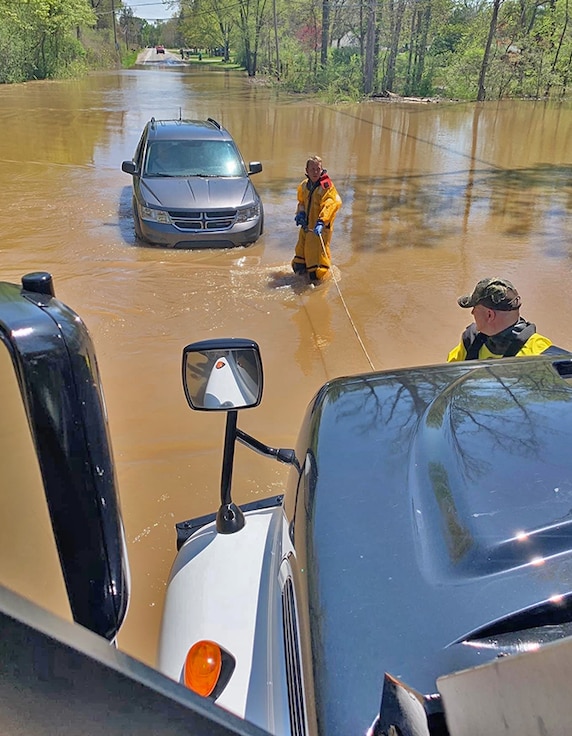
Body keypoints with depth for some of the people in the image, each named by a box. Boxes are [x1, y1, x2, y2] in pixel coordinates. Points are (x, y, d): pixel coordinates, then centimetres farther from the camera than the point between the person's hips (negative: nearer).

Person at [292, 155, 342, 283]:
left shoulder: (327, 186, -14)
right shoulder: (303, 186, 7)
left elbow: (332, 204, -28)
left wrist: (321, 222, -40)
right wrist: (300, 213, 5)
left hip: (320, 228, -7)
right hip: (306, 226, 7)